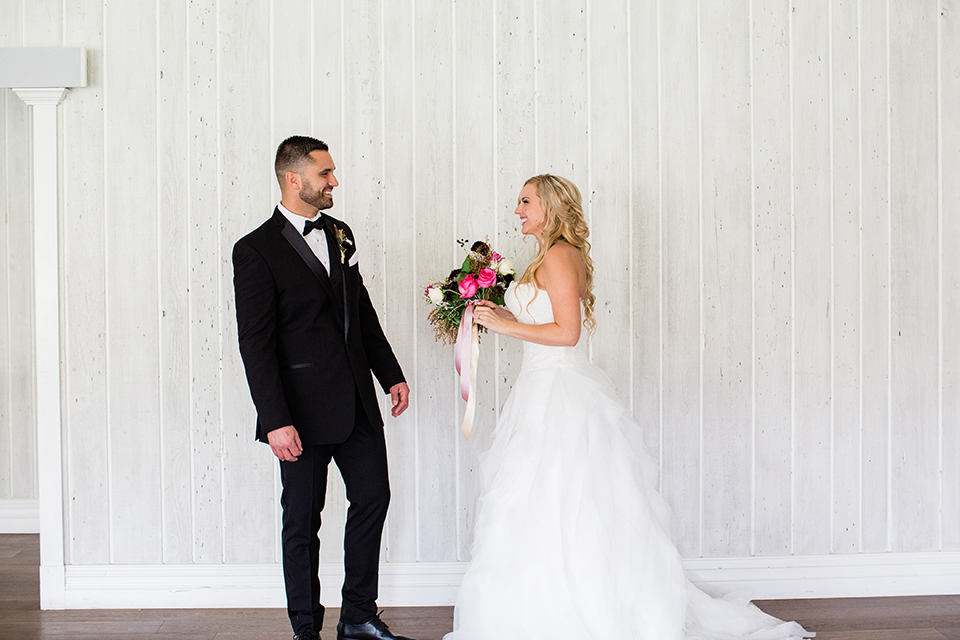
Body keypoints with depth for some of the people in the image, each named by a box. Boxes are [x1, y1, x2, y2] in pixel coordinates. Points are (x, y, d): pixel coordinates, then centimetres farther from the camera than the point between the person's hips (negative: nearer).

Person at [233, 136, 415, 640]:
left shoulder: (339, 234, 10)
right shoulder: (256, 250, -11)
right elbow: (255, 344, -15)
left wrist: (391, 373, 15)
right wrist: (275, 420, -20)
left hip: (357, 401, 7)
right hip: (304, 409, -7)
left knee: (373, 497, 10)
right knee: (302, 520, 5)